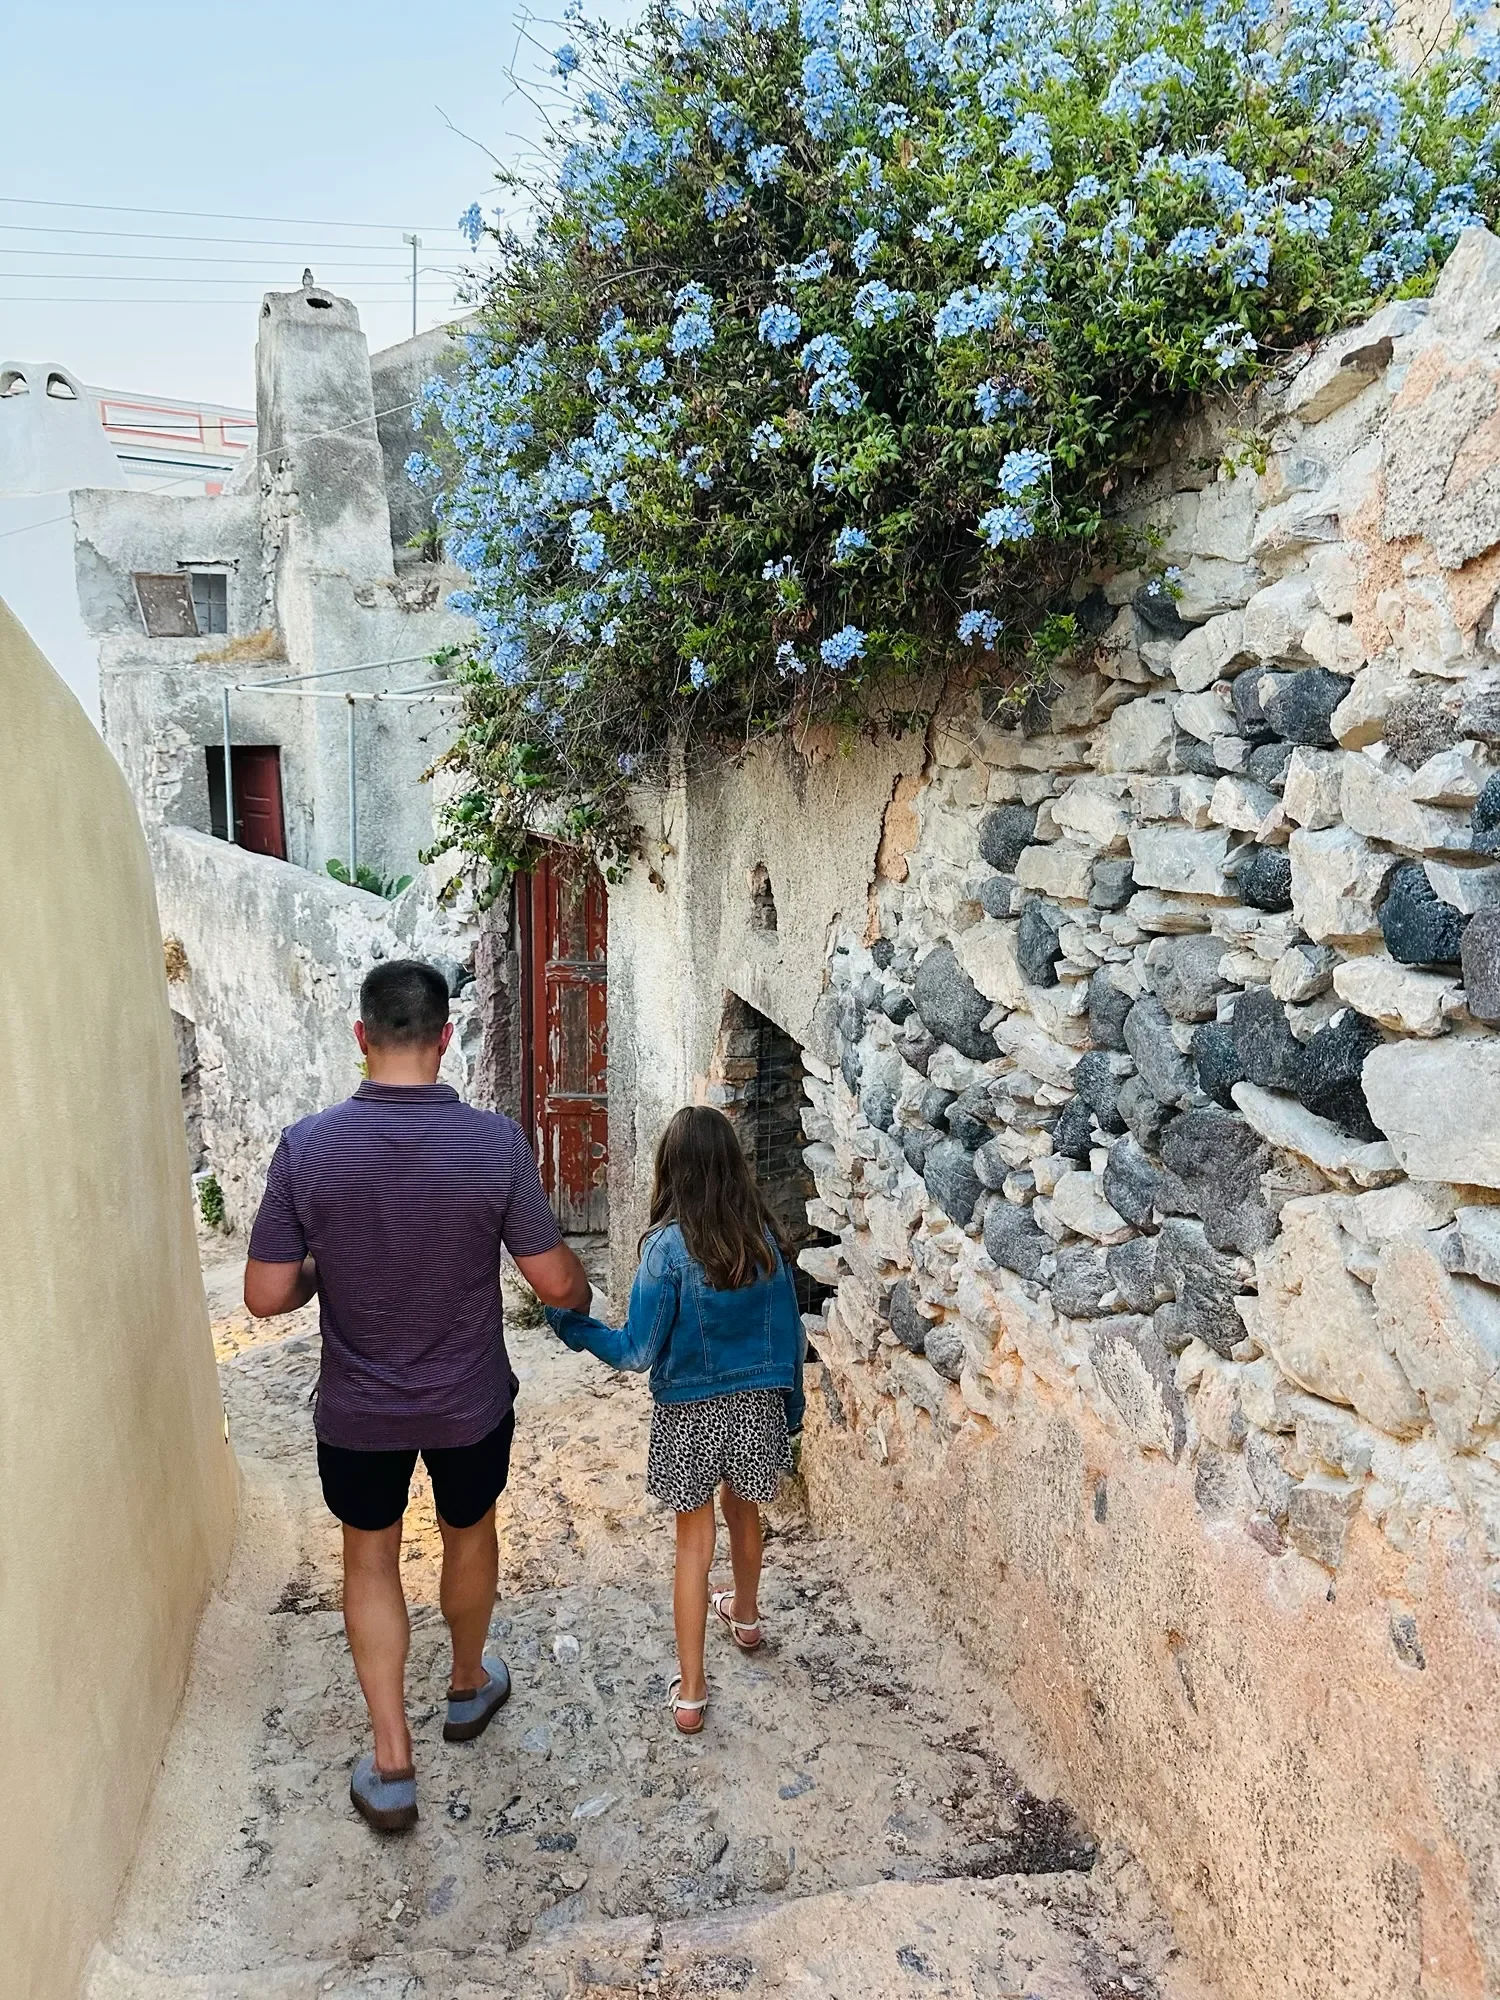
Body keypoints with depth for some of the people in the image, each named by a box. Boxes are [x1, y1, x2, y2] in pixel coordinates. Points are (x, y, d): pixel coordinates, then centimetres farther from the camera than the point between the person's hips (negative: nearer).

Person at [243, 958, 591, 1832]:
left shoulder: (307, 1146, -19)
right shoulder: (494, 1142, -21)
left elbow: (268, 1296, -14)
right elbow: (556, 1283, -15)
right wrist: (580, 1280, 9)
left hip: (357, 1409, 0)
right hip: (471, 1403, 0)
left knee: (371, 1559, 21)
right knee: (470, 1535, 25)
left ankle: (391, 1764, 23)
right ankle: (469, 1684, 48)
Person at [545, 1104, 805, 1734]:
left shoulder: (668, 1246, -20)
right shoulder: (762, 1236, -8)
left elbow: (637, 1351, -18)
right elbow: (788, 1330, 1)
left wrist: (570, 1323, -5)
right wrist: (791, 1406, 14)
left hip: (689, 1414, -4)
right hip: (758, 1404, 4)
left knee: (694, 1540, 10)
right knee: (742, 1511, 28)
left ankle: (690, 1692, 17)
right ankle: (744, 1613, 52)